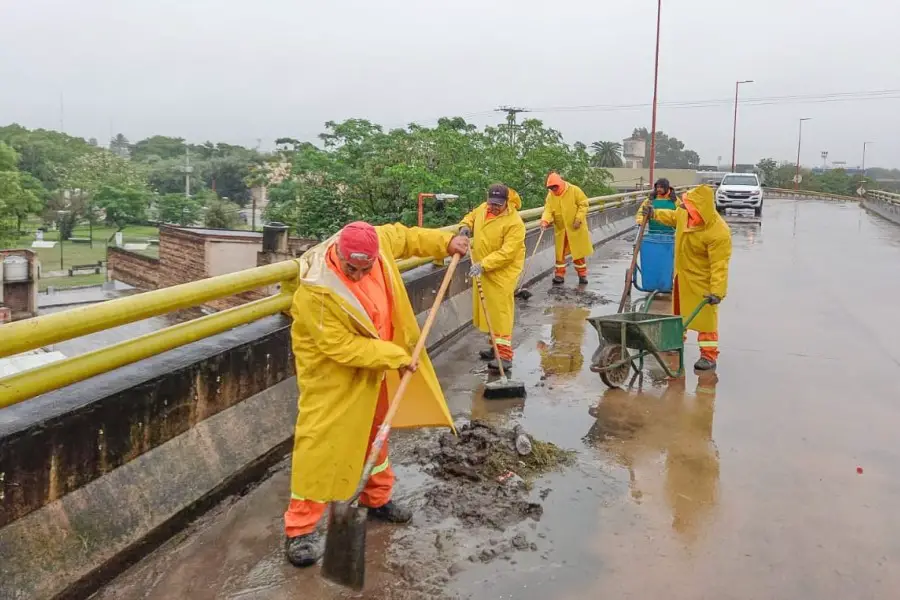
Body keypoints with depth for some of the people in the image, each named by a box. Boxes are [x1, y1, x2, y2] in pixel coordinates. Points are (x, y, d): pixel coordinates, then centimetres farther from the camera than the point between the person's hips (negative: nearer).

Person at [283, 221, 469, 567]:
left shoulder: (377, 242, -17)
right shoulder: (317, 291, -34)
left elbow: (403, 237, 7)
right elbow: (342, 347, -29)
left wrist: (445, 242, 3)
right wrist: (395, 356, -25)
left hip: (373, 365, 7)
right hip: (331, 373, -7)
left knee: (375, 432, 21)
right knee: (320, 442, -4)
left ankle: (377, 498, 42)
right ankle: (300, 528, 9)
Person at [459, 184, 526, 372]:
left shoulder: (514, 223, -22)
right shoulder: (483, 208, 1)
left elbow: (507, 253, -27)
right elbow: (471, 217, 24)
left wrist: (483, 264, -34)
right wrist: (465, 227, 0)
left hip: (502, 272, -8)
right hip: (482, 269, 8)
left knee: (500, 311, -10)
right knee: (488, 310, 15)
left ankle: (505, 355, -8)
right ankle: (496, 346, 28)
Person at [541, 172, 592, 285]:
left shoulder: (574, 190, -11)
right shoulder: (550, 195, 0)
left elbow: (583, 204, -10)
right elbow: (548, 210, -6)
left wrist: (578, 219, -19)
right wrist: (545, 221, -26)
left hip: (575, 228, -3)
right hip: (560, 229, 3)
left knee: (579, 252, 5)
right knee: (560, 253, 8)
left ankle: (582, 274, 18)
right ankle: (559, 275, 18)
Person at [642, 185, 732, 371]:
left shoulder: (718, 232, -32)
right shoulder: (684, 214, -10)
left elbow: (719, 265, -32)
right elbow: (673, 216, 18)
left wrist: (717, 291, -36)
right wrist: (654, 214, 9)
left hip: (701, 280, -8)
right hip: (682, 274, 8)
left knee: (705, 317, -5)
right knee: (679, 311, 24)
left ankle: (709, 355, 0)